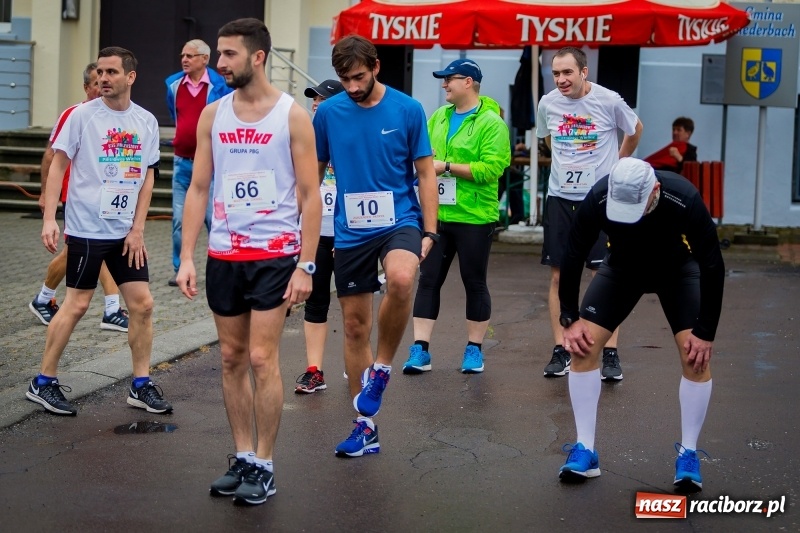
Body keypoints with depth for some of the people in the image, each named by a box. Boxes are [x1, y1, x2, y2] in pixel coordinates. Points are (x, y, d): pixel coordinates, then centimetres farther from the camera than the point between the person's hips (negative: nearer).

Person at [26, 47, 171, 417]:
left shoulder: (146, 122, 5)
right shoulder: (83, 115, -6)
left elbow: (147, 178, 9)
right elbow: (57, 165, -5)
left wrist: (137, 229, 1)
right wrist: (49, 218, -13)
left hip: (127, 233, 4)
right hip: (86, 230, -4)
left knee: (142, 304, 3)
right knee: (76, 304, -1)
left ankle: (141, 386, 15)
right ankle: (43, 383, 11)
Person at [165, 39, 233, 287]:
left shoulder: (219, 86, -8)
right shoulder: (173, 85, 5)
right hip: (182, 162, 4)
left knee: (214, 217, -1)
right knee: (179, 219, 6)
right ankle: (180, 269, 14)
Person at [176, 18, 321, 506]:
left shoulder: (292, 115, -6)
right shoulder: (213, 115, 6)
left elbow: (310, 195, -6)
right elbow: (198, 188, 8)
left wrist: (306, 265, -12)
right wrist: (187, 256, 0)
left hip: (275, 254, -5)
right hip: (224, 254, 5)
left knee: (261, 358, -6)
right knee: (233, 359, 10)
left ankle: (265, 467, 4)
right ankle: (243, 458, 20)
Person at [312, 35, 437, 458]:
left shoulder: (407, 110, -5)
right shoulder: (328, 113, 0)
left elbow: (425, 174, 1)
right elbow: (313, 173, 11)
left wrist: (429, 232, -5)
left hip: (399, 220, -3)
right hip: (350, 231, 3)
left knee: (401, 280, -35)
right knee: (354, 326, 7)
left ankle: (381, 369, -10)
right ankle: (365, 426, 20)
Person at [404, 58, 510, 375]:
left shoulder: (491, 123, -10)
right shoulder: (438, 117, 11)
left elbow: (491, 168, -20)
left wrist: (447, 167, -19)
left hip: (473, 218, -5)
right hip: (436, 215, 5)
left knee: (475, 283, 7)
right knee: (428, 281, 3)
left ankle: (474, 350, 18)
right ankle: (420, 351, 6)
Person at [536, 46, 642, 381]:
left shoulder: (609, 101, -10)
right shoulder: (547, 104, -1)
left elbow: (635, 131, 11)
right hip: (559, 198, 3)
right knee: (559, 276, 3)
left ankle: (610, 354, 3)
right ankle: (560, 352, 12)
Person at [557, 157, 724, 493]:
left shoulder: (684, 201, -39)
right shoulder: (598, 200, -34)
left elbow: (712, 266, -27)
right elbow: (573, 258, -17)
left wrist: (705, 333, -25)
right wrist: (569, 319, -17)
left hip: (677, 269, -2)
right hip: (623, 266, 2)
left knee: (696, 355, -18)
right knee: (583, 345, -12)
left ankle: (689, 454, -2)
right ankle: (585, 452, -2)